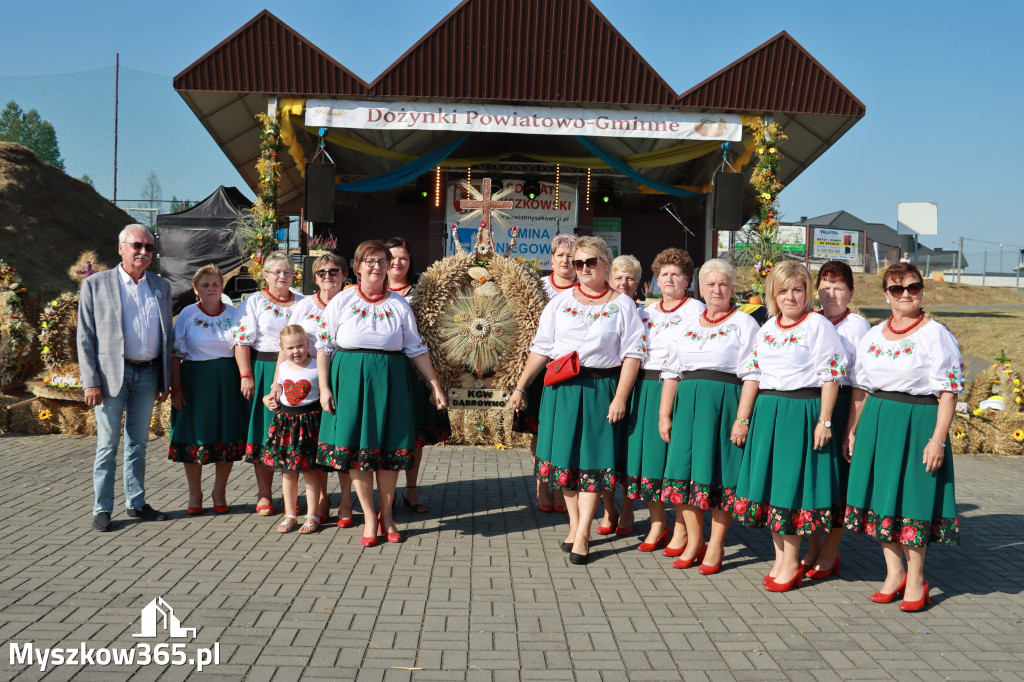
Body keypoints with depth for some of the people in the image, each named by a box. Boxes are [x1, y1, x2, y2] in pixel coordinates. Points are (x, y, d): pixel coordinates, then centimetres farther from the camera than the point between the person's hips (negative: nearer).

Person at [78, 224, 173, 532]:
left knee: (138, 442, 11)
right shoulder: (95, 284, 0)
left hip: (148, 373, 3)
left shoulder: (161, 287, 11)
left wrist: (165, 380, 9)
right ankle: (102, 509, 11)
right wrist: (91, 381, -10)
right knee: (108, 445, 1)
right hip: (112, 374, -3)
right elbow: (85, 337, -2)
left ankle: (136, 503, 21)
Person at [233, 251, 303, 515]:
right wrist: (246, 375, -13)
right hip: (264, 371, -2)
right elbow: (242, 341, -4)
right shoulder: (255, 301, 3)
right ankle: (264, 496, 13)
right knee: (265, 432, 2)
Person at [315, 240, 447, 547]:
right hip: (351, 379, -1)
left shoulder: (399, 304, 7)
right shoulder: (342, 301, 4)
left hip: (390, 380, 1)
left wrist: (435, 385, 5)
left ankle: (387, 515, 20)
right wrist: (324, 387, -4)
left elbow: (417, 349, 8)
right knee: (356, 446, 0)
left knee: (389, 446, 4)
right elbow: (323, 346, 3)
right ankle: (369, 518, 13)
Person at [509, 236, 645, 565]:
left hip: (601, 388, -2)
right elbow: (541, 348, 9)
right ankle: (574, 526, 18)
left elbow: (633, 354, -3)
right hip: (562, 388, 3)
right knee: (565, 456, 5)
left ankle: (582, 535, 4)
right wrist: (520, 387, 5)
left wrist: (620, 397, -11)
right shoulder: (560, 302, 9)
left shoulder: (622, 305, 2)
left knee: (593, 459, -2)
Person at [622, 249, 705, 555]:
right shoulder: (646, 312, 18)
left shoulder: (697, 310, 2)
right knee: (645, 454, 5)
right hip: (645, 388, 5)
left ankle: (682, 529, 8)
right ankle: (658, 524, 19)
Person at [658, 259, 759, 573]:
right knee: (684, 471, 3)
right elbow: (672, 372, 15)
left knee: (719, 474, -1)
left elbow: (751, 376, -6)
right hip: (688, 403, 5)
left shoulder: (744, 323, 2)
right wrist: (664, 414, 9)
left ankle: (715, 546, 12)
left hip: (725, 402, -4)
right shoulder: (687, 325, 16)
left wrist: (742, 418, -14)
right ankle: (694, 541, 18)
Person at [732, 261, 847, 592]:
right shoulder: (767, 327, 13)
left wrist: (824, 420, -14)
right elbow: (754, 372, 16)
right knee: (769, 482, 9)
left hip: (802, 411, -6)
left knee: (791, 484, -2)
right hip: (767, 411, 7)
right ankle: (780, 558, 23)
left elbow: (830, 375, -10)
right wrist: (744, 416, 13)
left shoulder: (818, 325, -7)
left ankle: (791, 564, 13)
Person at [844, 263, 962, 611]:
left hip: (918, 422, -5)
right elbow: (860, 389, 15)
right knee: (880, 495, 8)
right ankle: (894, 572, 23)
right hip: (876, 423, 5)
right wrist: (852, 431, 12)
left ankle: (915, 578, 17)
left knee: (912, 497, 0)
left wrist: (938, 439, -16)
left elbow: (948, 392, -9)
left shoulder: (937, 335, -5)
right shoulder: (872, 335, 11)